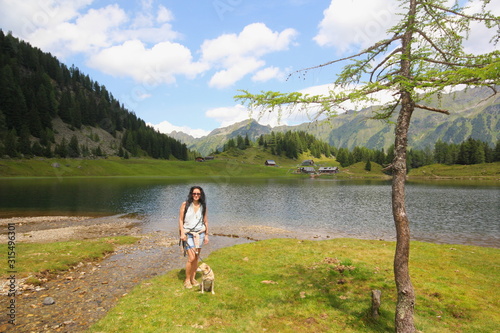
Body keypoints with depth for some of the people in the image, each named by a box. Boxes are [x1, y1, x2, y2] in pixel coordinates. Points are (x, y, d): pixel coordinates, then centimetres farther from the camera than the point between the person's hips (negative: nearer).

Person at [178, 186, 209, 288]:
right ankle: (187, 280, 10)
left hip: (199, 233, 3)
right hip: (188, 234, -3)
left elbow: (205, 221, 9)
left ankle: (193, 278, 24)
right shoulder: (185, 204, -4)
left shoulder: (203, 206, 5)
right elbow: (180, 219, -3)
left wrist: (206, 235, 7)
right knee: (191, 258, -9)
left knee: (196, 258, 8)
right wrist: (182, 233, -11)